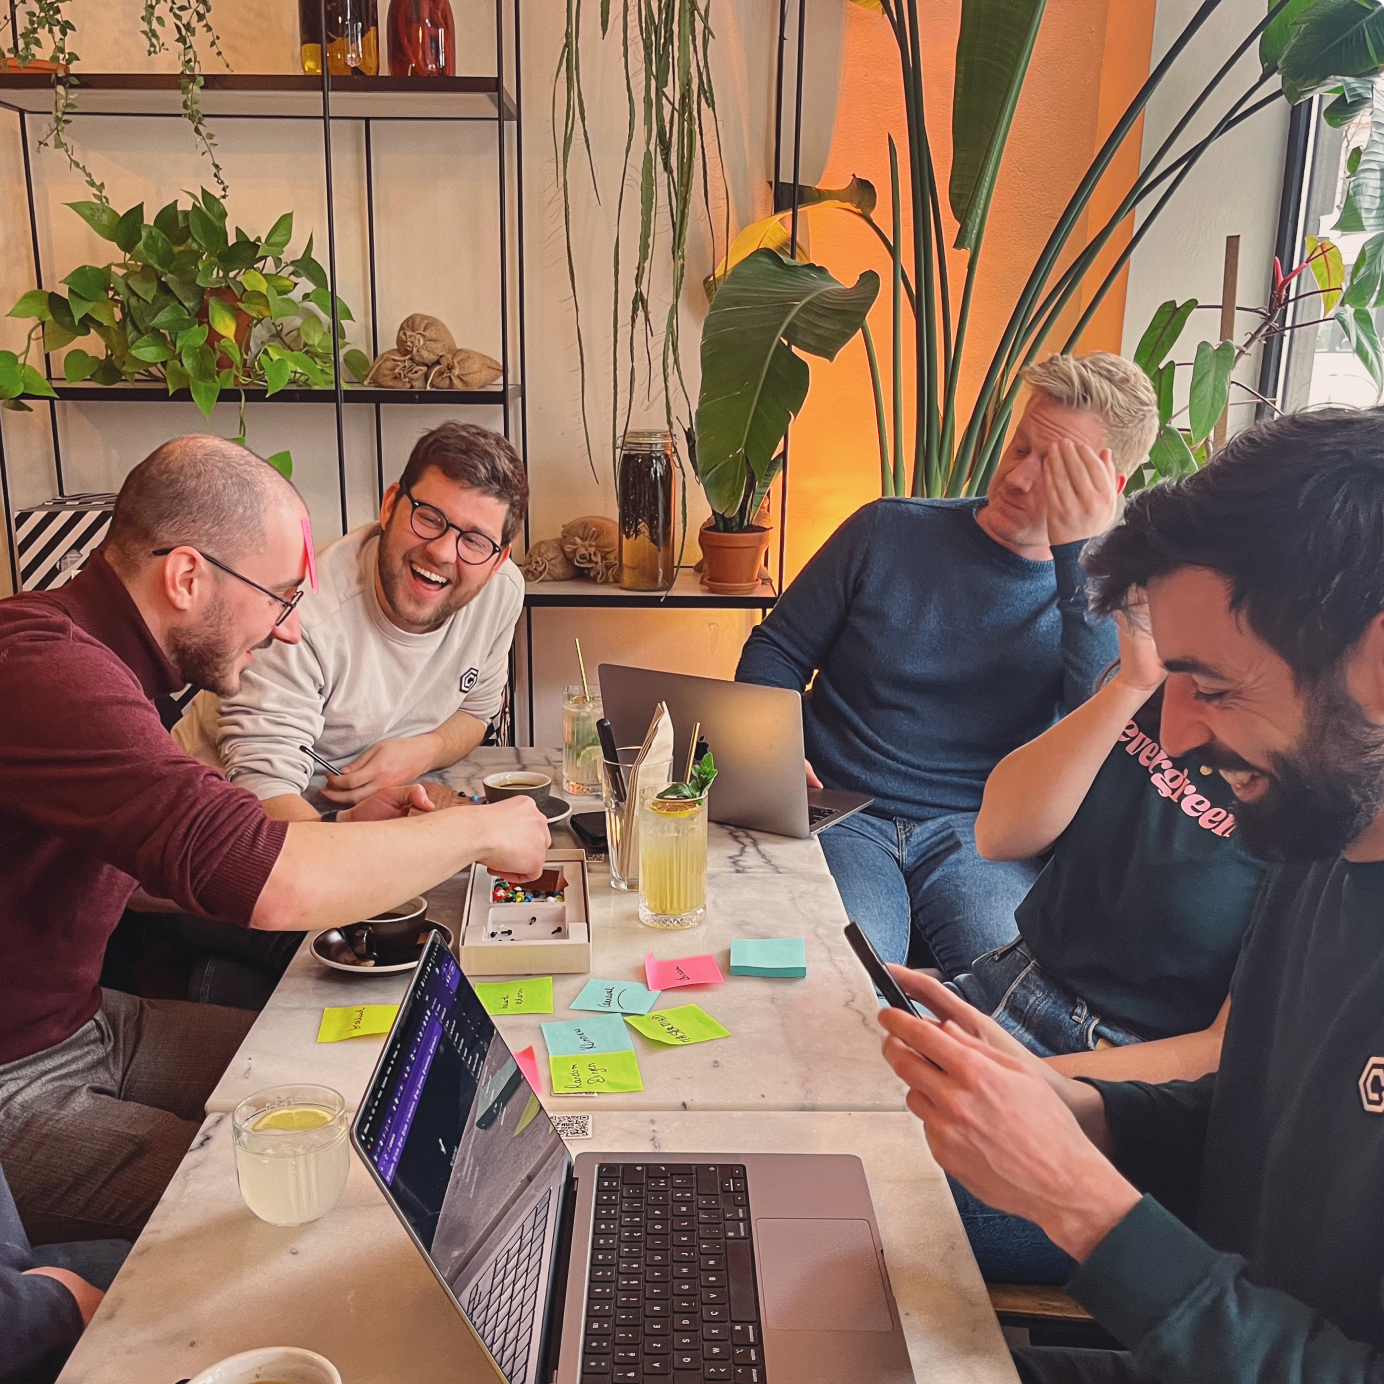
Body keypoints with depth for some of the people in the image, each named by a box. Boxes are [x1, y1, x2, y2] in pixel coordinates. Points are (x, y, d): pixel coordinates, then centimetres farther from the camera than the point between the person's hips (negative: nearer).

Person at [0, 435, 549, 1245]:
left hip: (81, 1019, 10)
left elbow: (186, 857, 13)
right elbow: (271, 887, -38)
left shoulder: (87, 652, 5)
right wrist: (477, 831, -23)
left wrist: (342, 833, 0)